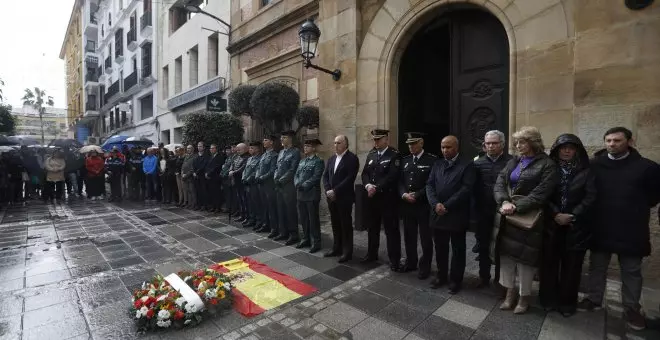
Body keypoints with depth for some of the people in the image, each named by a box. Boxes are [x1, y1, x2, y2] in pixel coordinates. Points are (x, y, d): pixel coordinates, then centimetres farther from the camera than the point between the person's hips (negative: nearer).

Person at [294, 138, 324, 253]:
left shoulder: (318, 161, -6)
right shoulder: (302, 161, 17)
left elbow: (315, 178, -16)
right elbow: (296, 175, 14)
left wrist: (304, 185, -17)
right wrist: (297, 184, -5)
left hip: (312, 194, -7)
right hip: (301, 194, 7)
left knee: (313, 219, 1)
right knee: (303, 218, 14)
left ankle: (315, 242, 11)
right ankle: (306, 239, 29)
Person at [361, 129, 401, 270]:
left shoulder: (394, 155, -8)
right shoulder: (371, 154, 11)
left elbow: (392, 176, -19)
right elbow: (365, 173, 8)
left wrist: (377, 188, -20)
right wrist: (368, 185, -11)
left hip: (388, 198, -6)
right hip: (371, 198, 6)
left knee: (391, 229, 3)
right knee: (372, 227, 18)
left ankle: (394, 260, 15)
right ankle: (372, 254, 34)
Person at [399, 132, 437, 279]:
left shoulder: (432, 160, -7)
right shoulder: (405, 160, 10)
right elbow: (400, 181, 8)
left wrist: (417, 195, -17)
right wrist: (404, 194, -9)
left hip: (424, 205, -5)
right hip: (407, 205, 5)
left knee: (425, 238, 8)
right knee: (409, 236, 15)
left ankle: (425, 266, 23)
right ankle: (411, 262, 31)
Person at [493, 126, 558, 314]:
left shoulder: (547, 165, -6)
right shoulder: (513, 162, 11)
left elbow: (540, 194, -15)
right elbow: (499, 183, 1)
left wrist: (516, 208, -21)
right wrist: (505, 202, -16)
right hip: (506, 217, 5)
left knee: (524, 258, 5)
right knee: (506, 254, 11)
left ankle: (524, 297, 25)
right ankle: (510, 293, 27)